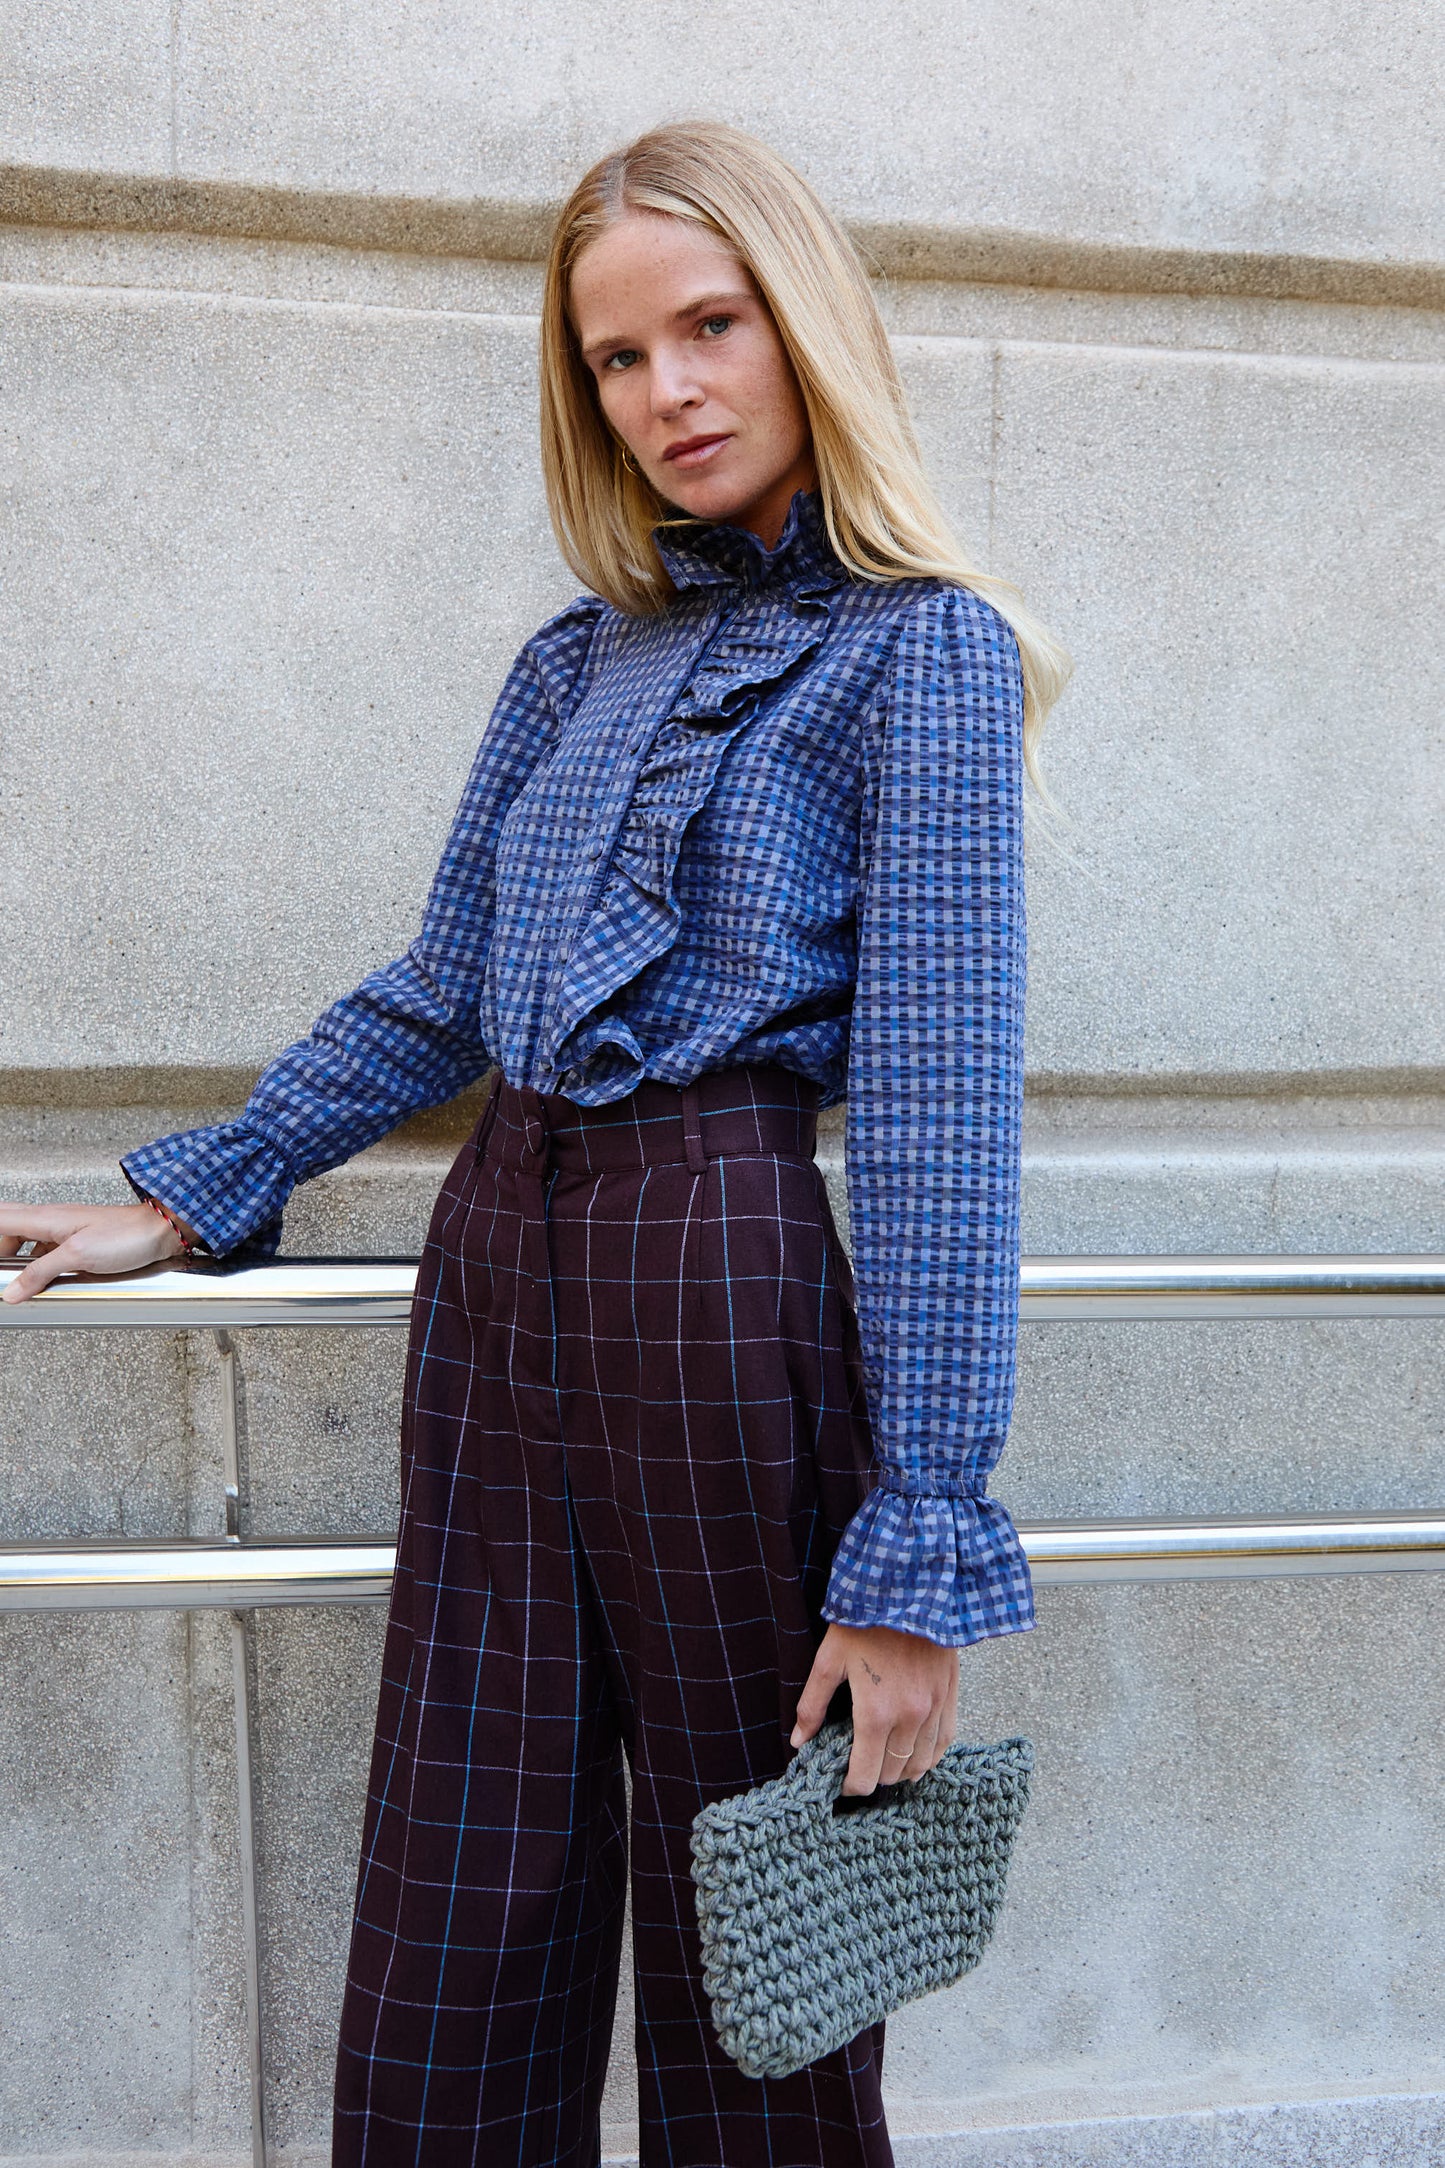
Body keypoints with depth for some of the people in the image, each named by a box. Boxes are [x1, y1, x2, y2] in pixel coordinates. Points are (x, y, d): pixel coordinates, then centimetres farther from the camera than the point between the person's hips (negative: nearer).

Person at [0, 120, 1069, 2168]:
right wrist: (183, 1203, 19)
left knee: (747, 1943, 7)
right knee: (453, 1942, 10)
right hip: (493, 1267, 6)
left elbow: (941, 1103, -11)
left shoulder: (920, 651, -5)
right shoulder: (580, 661, 14)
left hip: (722, 1271, -5)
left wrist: (924, 1546, -15)